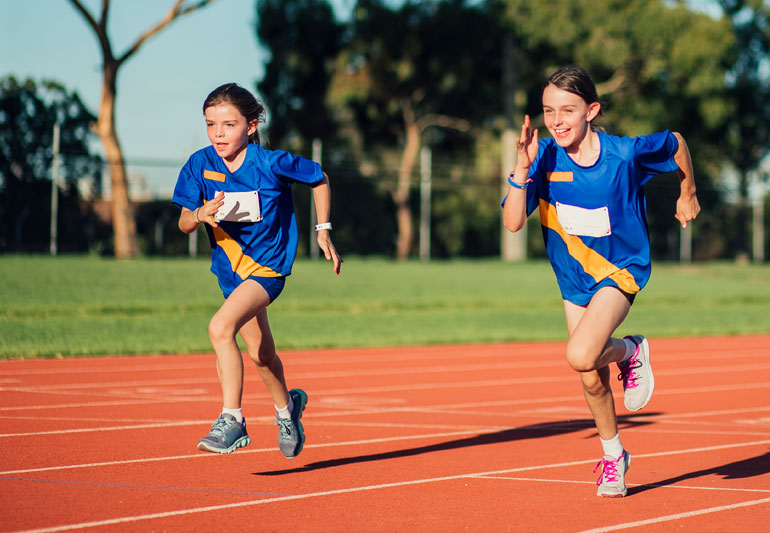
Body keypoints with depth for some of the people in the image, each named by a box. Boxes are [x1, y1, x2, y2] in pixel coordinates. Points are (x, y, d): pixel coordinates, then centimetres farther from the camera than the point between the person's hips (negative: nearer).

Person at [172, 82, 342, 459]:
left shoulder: (272, 163, -18)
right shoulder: (200, 165, -9)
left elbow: (319, 179, 0)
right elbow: (183, 225, -5)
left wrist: (323, 230, 1)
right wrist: (201, 214, -28)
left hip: (267, 266, -5)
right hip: (231, 269, 5)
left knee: (221, 328, -28)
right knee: (260, 353, 19)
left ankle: (231, 421, -23)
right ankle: (286, 407, 49)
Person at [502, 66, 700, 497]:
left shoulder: (626, 153, -22)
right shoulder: (544, 157, -16)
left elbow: (676, 143, -1)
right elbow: (513, 222, -24)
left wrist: (688, 194, 14)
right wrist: (523, 166, -35)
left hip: (621, 271, -4)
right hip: (574, 278, 4)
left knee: (581, 356, -29)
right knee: (593, 380, 11)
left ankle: (631, 350, 5)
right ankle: (613, 455, 36)